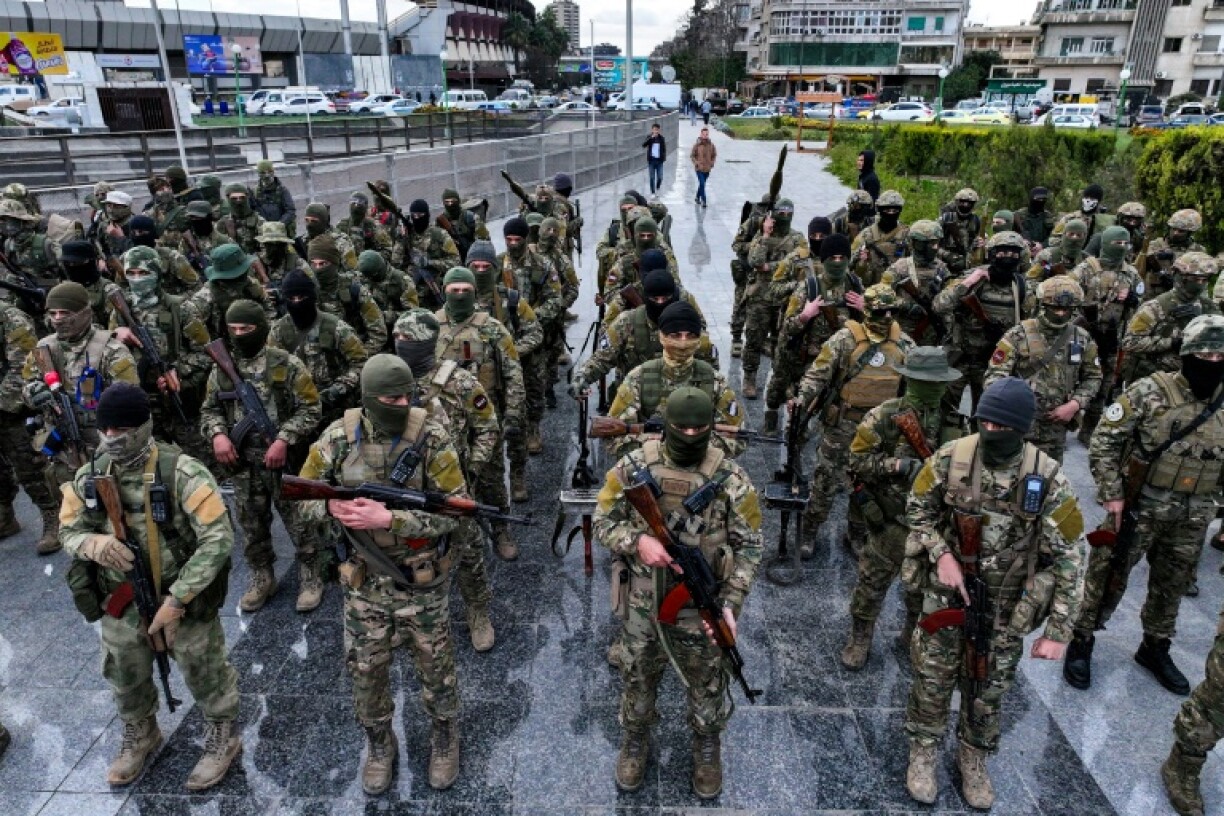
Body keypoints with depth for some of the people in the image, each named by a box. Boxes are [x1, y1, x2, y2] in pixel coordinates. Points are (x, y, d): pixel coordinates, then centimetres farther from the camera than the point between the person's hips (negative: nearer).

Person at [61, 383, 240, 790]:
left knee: (205, 675, 13)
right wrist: (92, 543, -21)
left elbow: (219, 538, -25)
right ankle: (139, 736, 53)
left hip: (186, 601, -5)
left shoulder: (182, 471, -24)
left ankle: (223, 738, 38)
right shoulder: (88, 477, -6)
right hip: (120, 605, 5)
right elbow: (69, 531, 6)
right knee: (125, 680, 25)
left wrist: (176, 599, -26)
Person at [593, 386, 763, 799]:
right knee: (638, 679, 21)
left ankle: (707, 749, 48)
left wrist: (731, 603, -18)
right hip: (643, 604, 1)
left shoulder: (731, 479, -15)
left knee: (707, 685, 20)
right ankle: (635, 742, 49)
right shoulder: (633, 467, -13)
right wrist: (636, 541, -25)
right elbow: (603, 521, -5)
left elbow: (748, 546, -8)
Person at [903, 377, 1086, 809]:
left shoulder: (1049, 480, -19)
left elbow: (1069, 559, -14)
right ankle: (923, 751, 34)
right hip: (946, 590, 0)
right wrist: (941, 554, -15)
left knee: (989, 686, 16)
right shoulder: (950, 458, -16)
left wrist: (1058, 631, -15)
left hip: (1006, 603, 0)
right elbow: (917, 510, 0)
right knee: (933, 677, 11)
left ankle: (974, 756, 41)